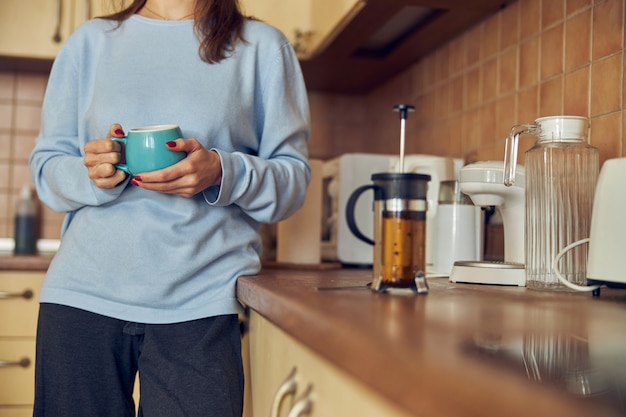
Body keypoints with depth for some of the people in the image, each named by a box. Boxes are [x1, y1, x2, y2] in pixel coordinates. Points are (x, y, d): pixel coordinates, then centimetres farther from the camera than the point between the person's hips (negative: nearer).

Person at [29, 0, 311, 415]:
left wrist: (223, 172, -15)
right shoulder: (90, 40, 15)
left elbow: (294, 178, 5)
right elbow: (46, 165, 13)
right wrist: (90, 176, -9)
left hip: (200, 302, -1)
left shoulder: (262, 45, 8)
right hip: (83, 291, 2)